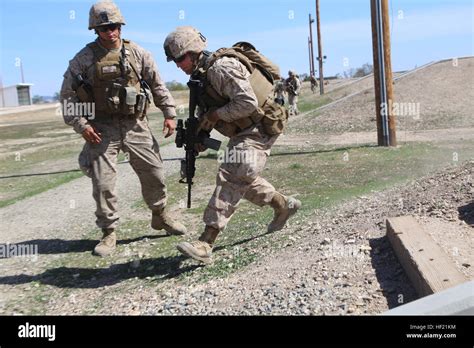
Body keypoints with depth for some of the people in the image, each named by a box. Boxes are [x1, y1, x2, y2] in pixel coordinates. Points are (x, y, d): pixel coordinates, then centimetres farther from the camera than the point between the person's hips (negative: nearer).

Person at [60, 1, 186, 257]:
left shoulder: (138, 54, 4)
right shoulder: (84, 58, -2)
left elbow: (158, 86, 11)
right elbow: (67, 94, 1)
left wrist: (169, 114, 5)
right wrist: (81, 125, -8)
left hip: (135, 125, 2)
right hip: (102, 129, -2)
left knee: (154, 173, 8)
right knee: (103, 182, -3)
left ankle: (160, 216, 30)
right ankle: (108, 233, 13)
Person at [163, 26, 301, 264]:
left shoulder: (222, 68, -22)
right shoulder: (202, 74, 8)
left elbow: (248, 104, -29)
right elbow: (206, 109, 15)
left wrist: (215, 115, -22)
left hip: (258, 130, -10)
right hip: (242, 132, 10)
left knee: (231, 178, -19)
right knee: (242, 179, 20)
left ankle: (205, 244, -22)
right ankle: (285, 206, 39)